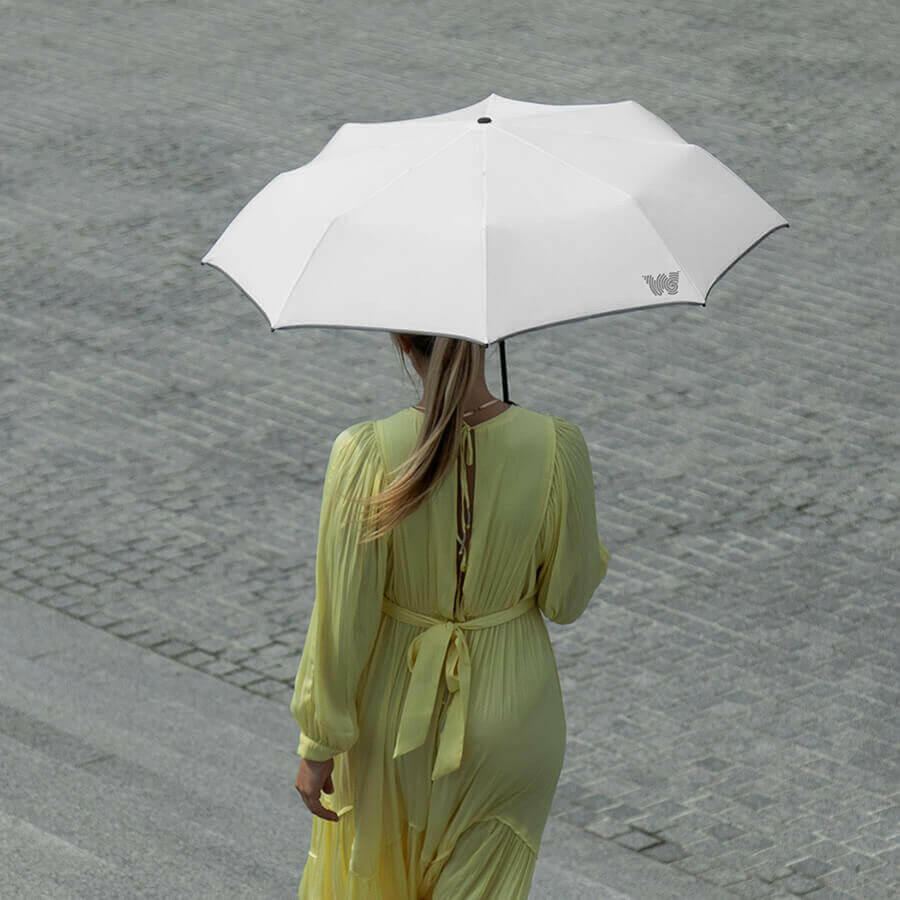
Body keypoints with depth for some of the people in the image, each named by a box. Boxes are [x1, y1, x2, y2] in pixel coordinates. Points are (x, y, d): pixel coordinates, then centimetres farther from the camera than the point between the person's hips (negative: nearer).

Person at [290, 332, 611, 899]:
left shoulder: (366, 455, -24)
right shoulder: (557, 449, -21)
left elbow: (342, 620, -16)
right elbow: (566, 600, -8)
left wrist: (318, 745, -4)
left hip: (394, 704, 0)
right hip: (511, 705, 1)